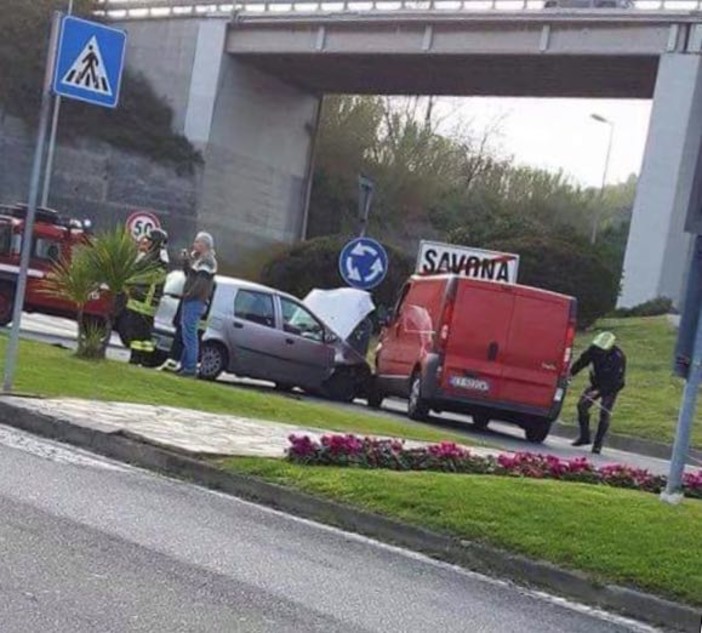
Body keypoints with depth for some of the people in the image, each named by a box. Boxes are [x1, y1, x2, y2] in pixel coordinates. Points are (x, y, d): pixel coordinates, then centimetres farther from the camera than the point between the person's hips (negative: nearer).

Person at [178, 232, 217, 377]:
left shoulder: (207, 261, -12)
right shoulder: (197, 257, 18)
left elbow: (201, 283, -19)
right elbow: (188, 274, 20)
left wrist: (189, 294, -15)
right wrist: (186, 260, 7)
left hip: (196, 302, -10)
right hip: (190, 301, 10)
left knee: (189, 334, -11)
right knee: (186, 334, 13)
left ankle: (190, 368, -11)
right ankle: (184, 365, 19)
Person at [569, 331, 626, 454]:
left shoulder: (618, 357, -29)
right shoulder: (594, 350, -16)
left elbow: (616, 380, -29)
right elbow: (581, 362, -5)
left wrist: (599, 391, -35)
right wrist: (570, 373, -19)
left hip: (611, 388, -5)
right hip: (596, 384, 5)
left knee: (604, 413, -15)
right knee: (582, 405, -7)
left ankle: (598, 444, -8)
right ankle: (584, 437, 8)